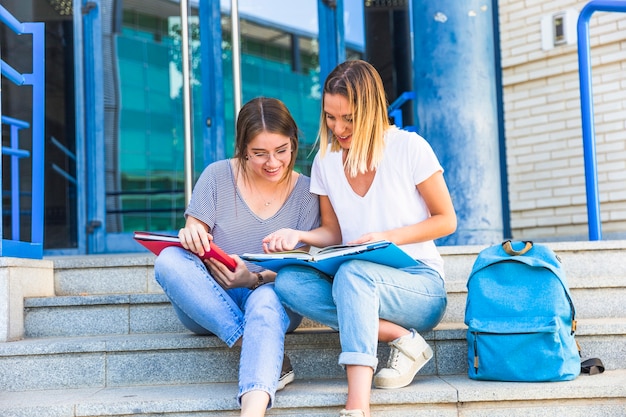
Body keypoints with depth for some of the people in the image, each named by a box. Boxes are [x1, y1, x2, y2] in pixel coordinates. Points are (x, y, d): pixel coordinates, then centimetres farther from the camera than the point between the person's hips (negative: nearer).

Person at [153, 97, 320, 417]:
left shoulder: (305, 192, 1)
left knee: (266, 299, -37)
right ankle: (263, 354, -34)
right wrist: (191, 235, -24)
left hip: (272, 297, -1)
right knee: (169, 260, -28)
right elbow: (194, 238, 2)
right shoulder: (218, 177, 0)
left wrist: (255, 278, -21)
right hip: (208, 305, 2)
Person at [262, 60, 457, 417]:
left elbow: (446, 220, -1)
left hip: (420, 284, -4)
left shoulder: (408, 148, -6)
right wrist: (299, 236, -8)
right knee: (289, 281, -25)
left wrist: (388, 236, -16)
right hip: (355, 284, 5)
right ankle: (402, 339, -22)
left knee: (353, 273, -38)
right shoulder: (325, 160, 7)